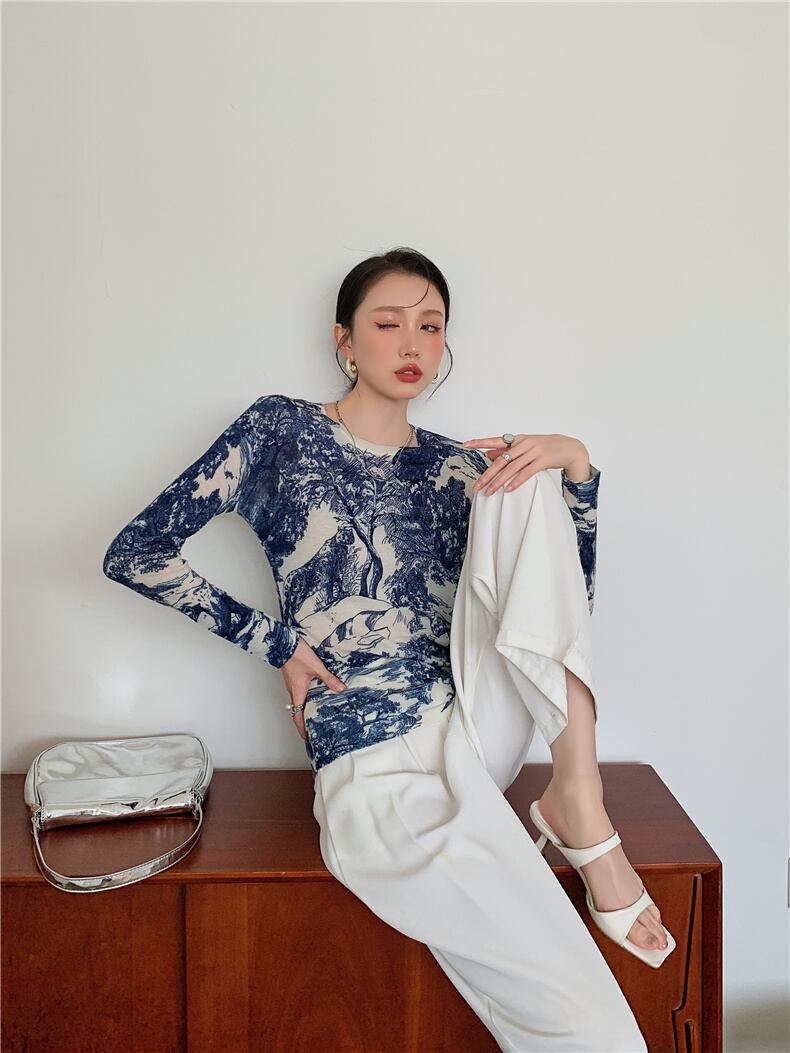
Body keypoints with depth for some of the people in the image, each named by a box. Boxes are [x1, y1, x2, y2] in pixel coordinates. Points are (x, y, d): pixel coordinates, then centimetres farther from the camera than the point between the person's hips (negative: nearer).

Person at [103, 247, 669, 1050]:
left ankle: (578, 799, -13)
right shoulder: (281, 430, 4)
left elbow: (565, 602, 9)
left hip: (484, 723, 6)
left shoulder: (457, 467, 14)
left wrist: (575, 467, -6)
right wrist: (276, 643, -4)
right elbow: (134, 554, 2)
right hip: (380, 769, -5)